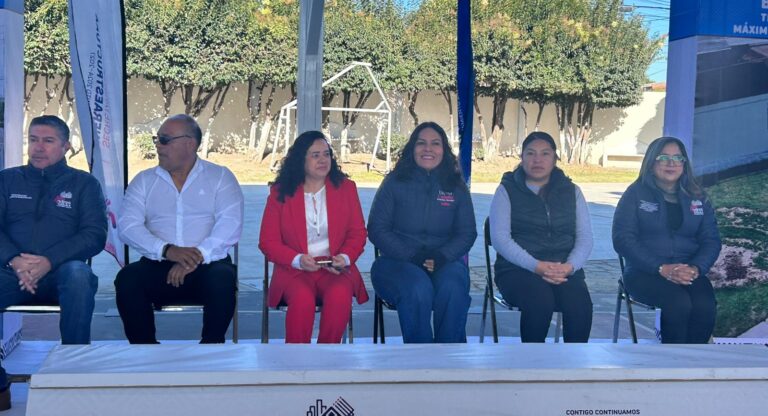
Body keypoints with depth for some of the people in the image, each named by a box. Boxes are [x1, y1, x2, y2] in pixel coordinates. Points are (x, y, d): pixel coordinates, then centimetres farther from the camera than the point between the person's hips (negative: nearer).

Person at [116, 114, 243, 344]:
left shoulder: (220, 177, 8)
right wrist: (167, 250, -17)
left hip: (207, 265, -2)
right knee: (127, 278, -28)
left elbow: (230, 225, -6)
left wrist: (198, 256, -21)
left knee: (222, 279, -34)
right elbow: (127, 225, -1)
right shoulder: (144, 180, 14)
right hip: (157, 265, 2)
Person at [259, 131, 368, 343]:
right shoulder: (280, 192, 7)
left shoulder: (346, 187, 11)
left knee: (339, 296, -32)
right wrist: (297, 260, -14)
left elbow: (358, 233, 11)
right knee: (302, 299, -33)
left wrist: (345, 257, -10)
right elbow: (267, 241, 4)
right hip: (294, 270, -1)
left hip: (336, 270, 1)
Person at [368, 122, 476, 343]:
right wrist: (413, 256, -12)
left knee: (453, 290, -33)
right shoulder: (394, 183, 6)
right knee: (418, 289, -35)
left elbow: (467, 233, 9)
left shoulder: (457, 187, 12)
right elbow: (377, 229, 1)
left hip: (445, 261, 2)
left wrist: (441, 256, -12)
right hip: (398, 261, -1)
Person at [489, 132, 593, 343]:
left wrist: (569, 266, -12)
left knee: (580, 304, -29)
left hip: (564, 270, 2)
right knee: (540, 301, -34)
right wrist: (536, 266, -17)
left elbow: (585, 238, 9)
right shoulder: (507, 190, 7)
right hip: (518, 269, -2)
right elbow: (500, 238, -4)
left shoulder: (572, 192, 16)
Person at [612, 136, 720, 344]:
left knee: (705, 306, -28)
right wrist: (661, 268, -18)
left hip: (689, 273, 3)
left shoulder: (698, 197, 14)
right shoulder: (636, 193, 2)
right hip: (644, 272, -3)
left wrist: (695, 268, -13)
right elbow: (623, 239, -7)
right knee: (678, 303, -32)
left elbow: (711, 240, 9)